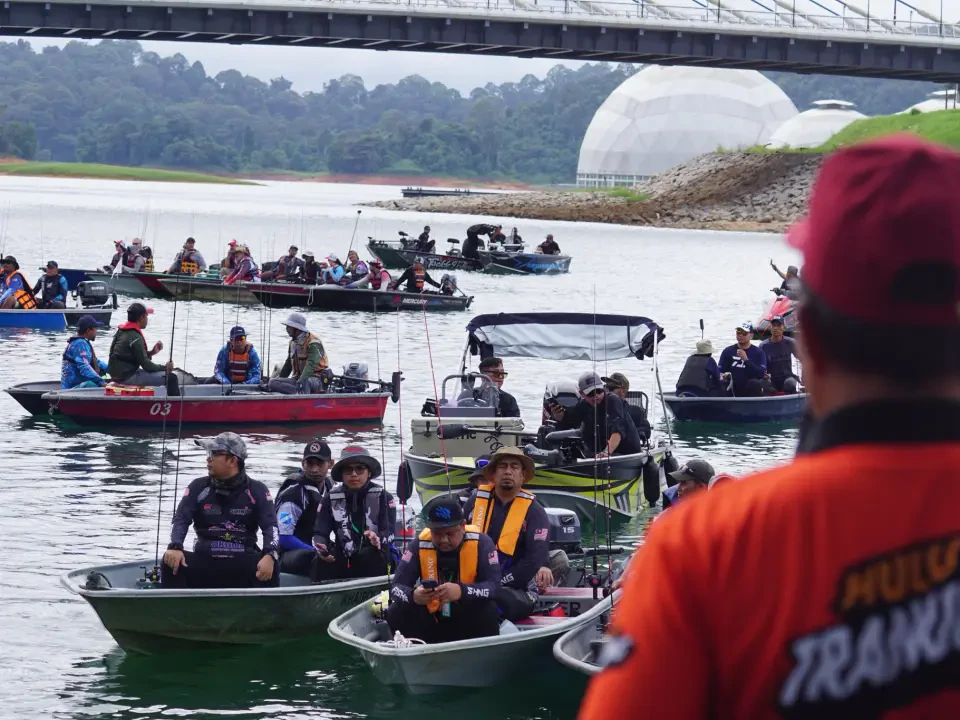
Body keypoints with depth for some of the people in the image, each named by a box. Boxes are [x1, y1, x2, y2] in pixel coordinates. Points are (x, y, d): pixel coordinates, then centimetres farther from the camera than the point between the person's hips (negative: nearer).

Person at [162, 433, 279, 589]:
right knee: (171, 561, -25)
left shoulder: (257, 491, 4)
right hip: (204, 562, 1)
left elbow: (270, 526, -6)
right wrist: (175, 547, -26)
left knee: (270, 567, -31)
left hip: (243, 564, -1)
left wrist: (270, 556, -28)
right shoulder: (198, 488, 8)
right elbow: (181, 520, -3)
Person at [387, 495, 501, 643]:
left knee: (489, 610, -31)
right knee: (396, 613, -21)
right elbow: (397, 587, -12)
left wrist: (462, 592, -41)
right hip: (431, 621, 2)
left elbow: (494, 586, -22)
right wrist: (413, 596, -37)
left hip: (469, 622, -2)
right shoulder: (420, 544, -8)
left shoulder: (481, 543, -13)